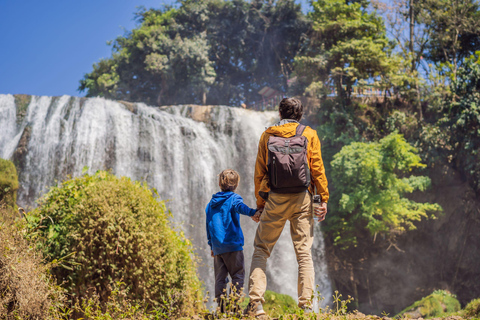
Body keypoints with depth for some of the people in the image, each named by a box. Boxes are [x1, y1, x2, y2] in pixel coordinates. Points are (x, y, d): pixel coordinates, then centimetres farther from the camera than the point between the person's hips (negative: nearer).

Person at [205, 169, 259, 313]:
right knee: (238, 276, -1)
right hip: (232, 246, -5)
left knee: (220, 278, 8)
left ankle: (221, 309, 4)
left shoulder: (211, 203, 16)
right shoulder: (233, 198, -1)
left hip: (217, 247, 5)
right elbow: (240, 207, -25)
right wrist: (252, 212, -44)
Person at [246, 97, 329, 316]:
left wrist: (260, 205, 10)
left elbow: (260, 173, 6)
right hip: (301, 199, 0)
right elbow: (317, 168, -1)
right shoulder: (309, 135, 5)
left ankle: (255, 302, -4)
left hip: (275, 200, 0)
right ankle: (306, 304, -1)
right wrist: (324, 199, 1)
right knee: (304, 252, 4)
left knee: (261, 250, 7)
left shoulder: (267, 136, 7)